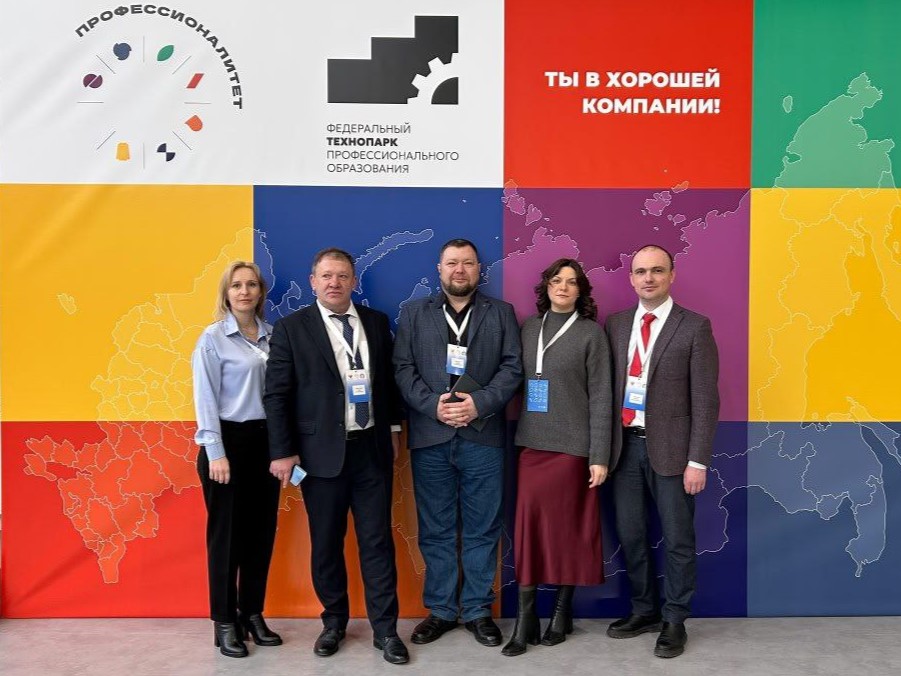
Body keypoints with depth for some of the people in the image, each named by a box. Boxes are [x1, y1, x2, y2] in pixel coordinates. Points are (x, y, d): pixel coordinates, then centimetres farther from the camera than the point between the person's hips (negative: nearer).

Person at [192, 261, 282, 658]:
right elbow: (206, 399, -8)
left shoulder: (272, 335, 7)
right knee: (227, 533, 5)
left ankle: (253, 614, 27)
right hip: (229, 440, -5)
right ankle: (225, 621, 19)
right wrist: (216, 453, -14)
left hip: (265, 441, 5)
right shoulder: (213, 338, -5)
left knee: (261, 531, 11)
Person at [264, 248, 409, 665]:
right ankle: (334, 622, 30)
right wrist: (283, 452, -8)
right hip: (322, 452, -2)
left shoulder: (376, 322, 7)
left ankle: (385, 629, 18)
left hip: (372, 448, 2)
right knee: (326, 543, 11)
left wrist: (392, 427, 13)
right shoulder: (291, 328, -3)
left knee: (377, 540, 6)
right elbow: (276, 394, -5)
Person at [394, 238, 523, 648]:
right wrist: (433, 405, -12)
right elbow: (403, 368, 2)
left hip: (483, 437, 0)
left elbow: (512, 367, 1)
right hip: (430, 437, 1)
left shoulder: (502, 313, 10)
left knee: (482, 530, 6)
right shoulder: (413, 314, 11)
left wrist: (479, 403, -13)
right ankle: (440, 609, 21)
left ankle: (478, 610, 20)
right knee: (435, 530, 8)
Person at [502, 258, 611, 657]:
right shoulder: (529, 327, 9)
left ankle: (562, 610, 22)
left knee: (568, 527, 5)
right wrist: (518, 435, 1)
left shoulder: (591, 333, -1)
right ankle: (525, 618, 8)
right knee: (529, 525, 0)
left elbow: (600, 397, -4)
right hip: (532, 443, 3)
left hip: (572, 445, -3)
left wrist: (599, 455, -9)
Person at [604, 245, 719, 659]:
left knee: (677, 539, 7)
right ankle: (644, 610, 33)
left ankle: (674, 621, 24)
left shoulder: (694, 327, -4)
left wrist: (698, 460, -11)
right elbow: (608, 386, 9)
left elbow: (705, 399, -7)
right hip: (625, 445, 4)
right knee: (630, 535, 14)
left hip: (669, 448, -4)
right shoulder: (615, 324, 8)